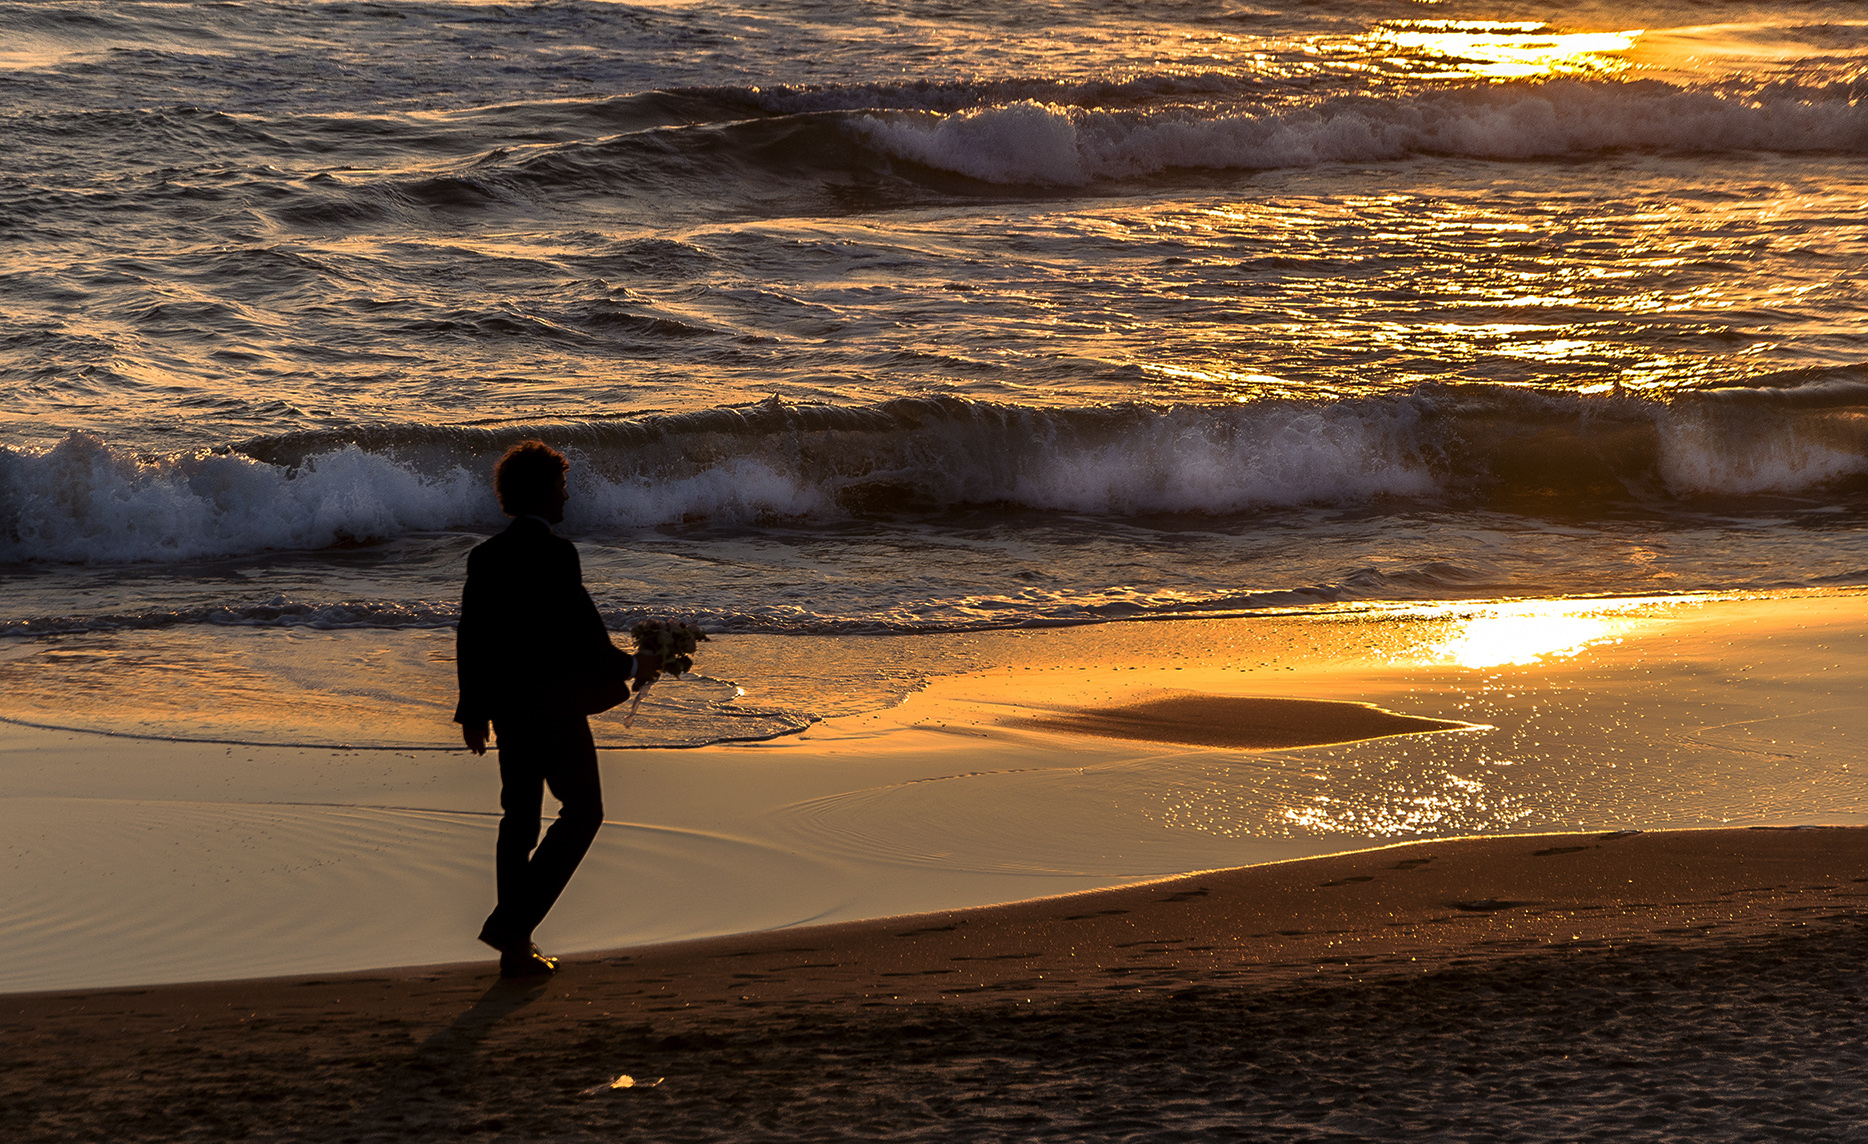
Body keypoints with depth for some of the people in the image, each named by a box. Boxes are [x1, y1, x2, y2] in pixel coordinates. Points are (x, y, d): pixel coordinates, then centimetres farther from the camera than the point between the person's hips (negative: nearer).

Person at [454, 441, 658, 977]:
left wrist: (474, 711, 17)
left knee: (520, 817, 14)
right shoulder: (555, 554, -16)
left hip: (506, 706, 7)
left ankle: (516, 950, 15)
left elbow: (470, 639, 10)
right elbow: (582, 631, -18)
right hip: (554, 705, -7)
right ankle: (511, 922, -6)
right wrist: (630, 666, -1)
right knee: (582, 811, 5)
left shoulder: (485, 556, 7)